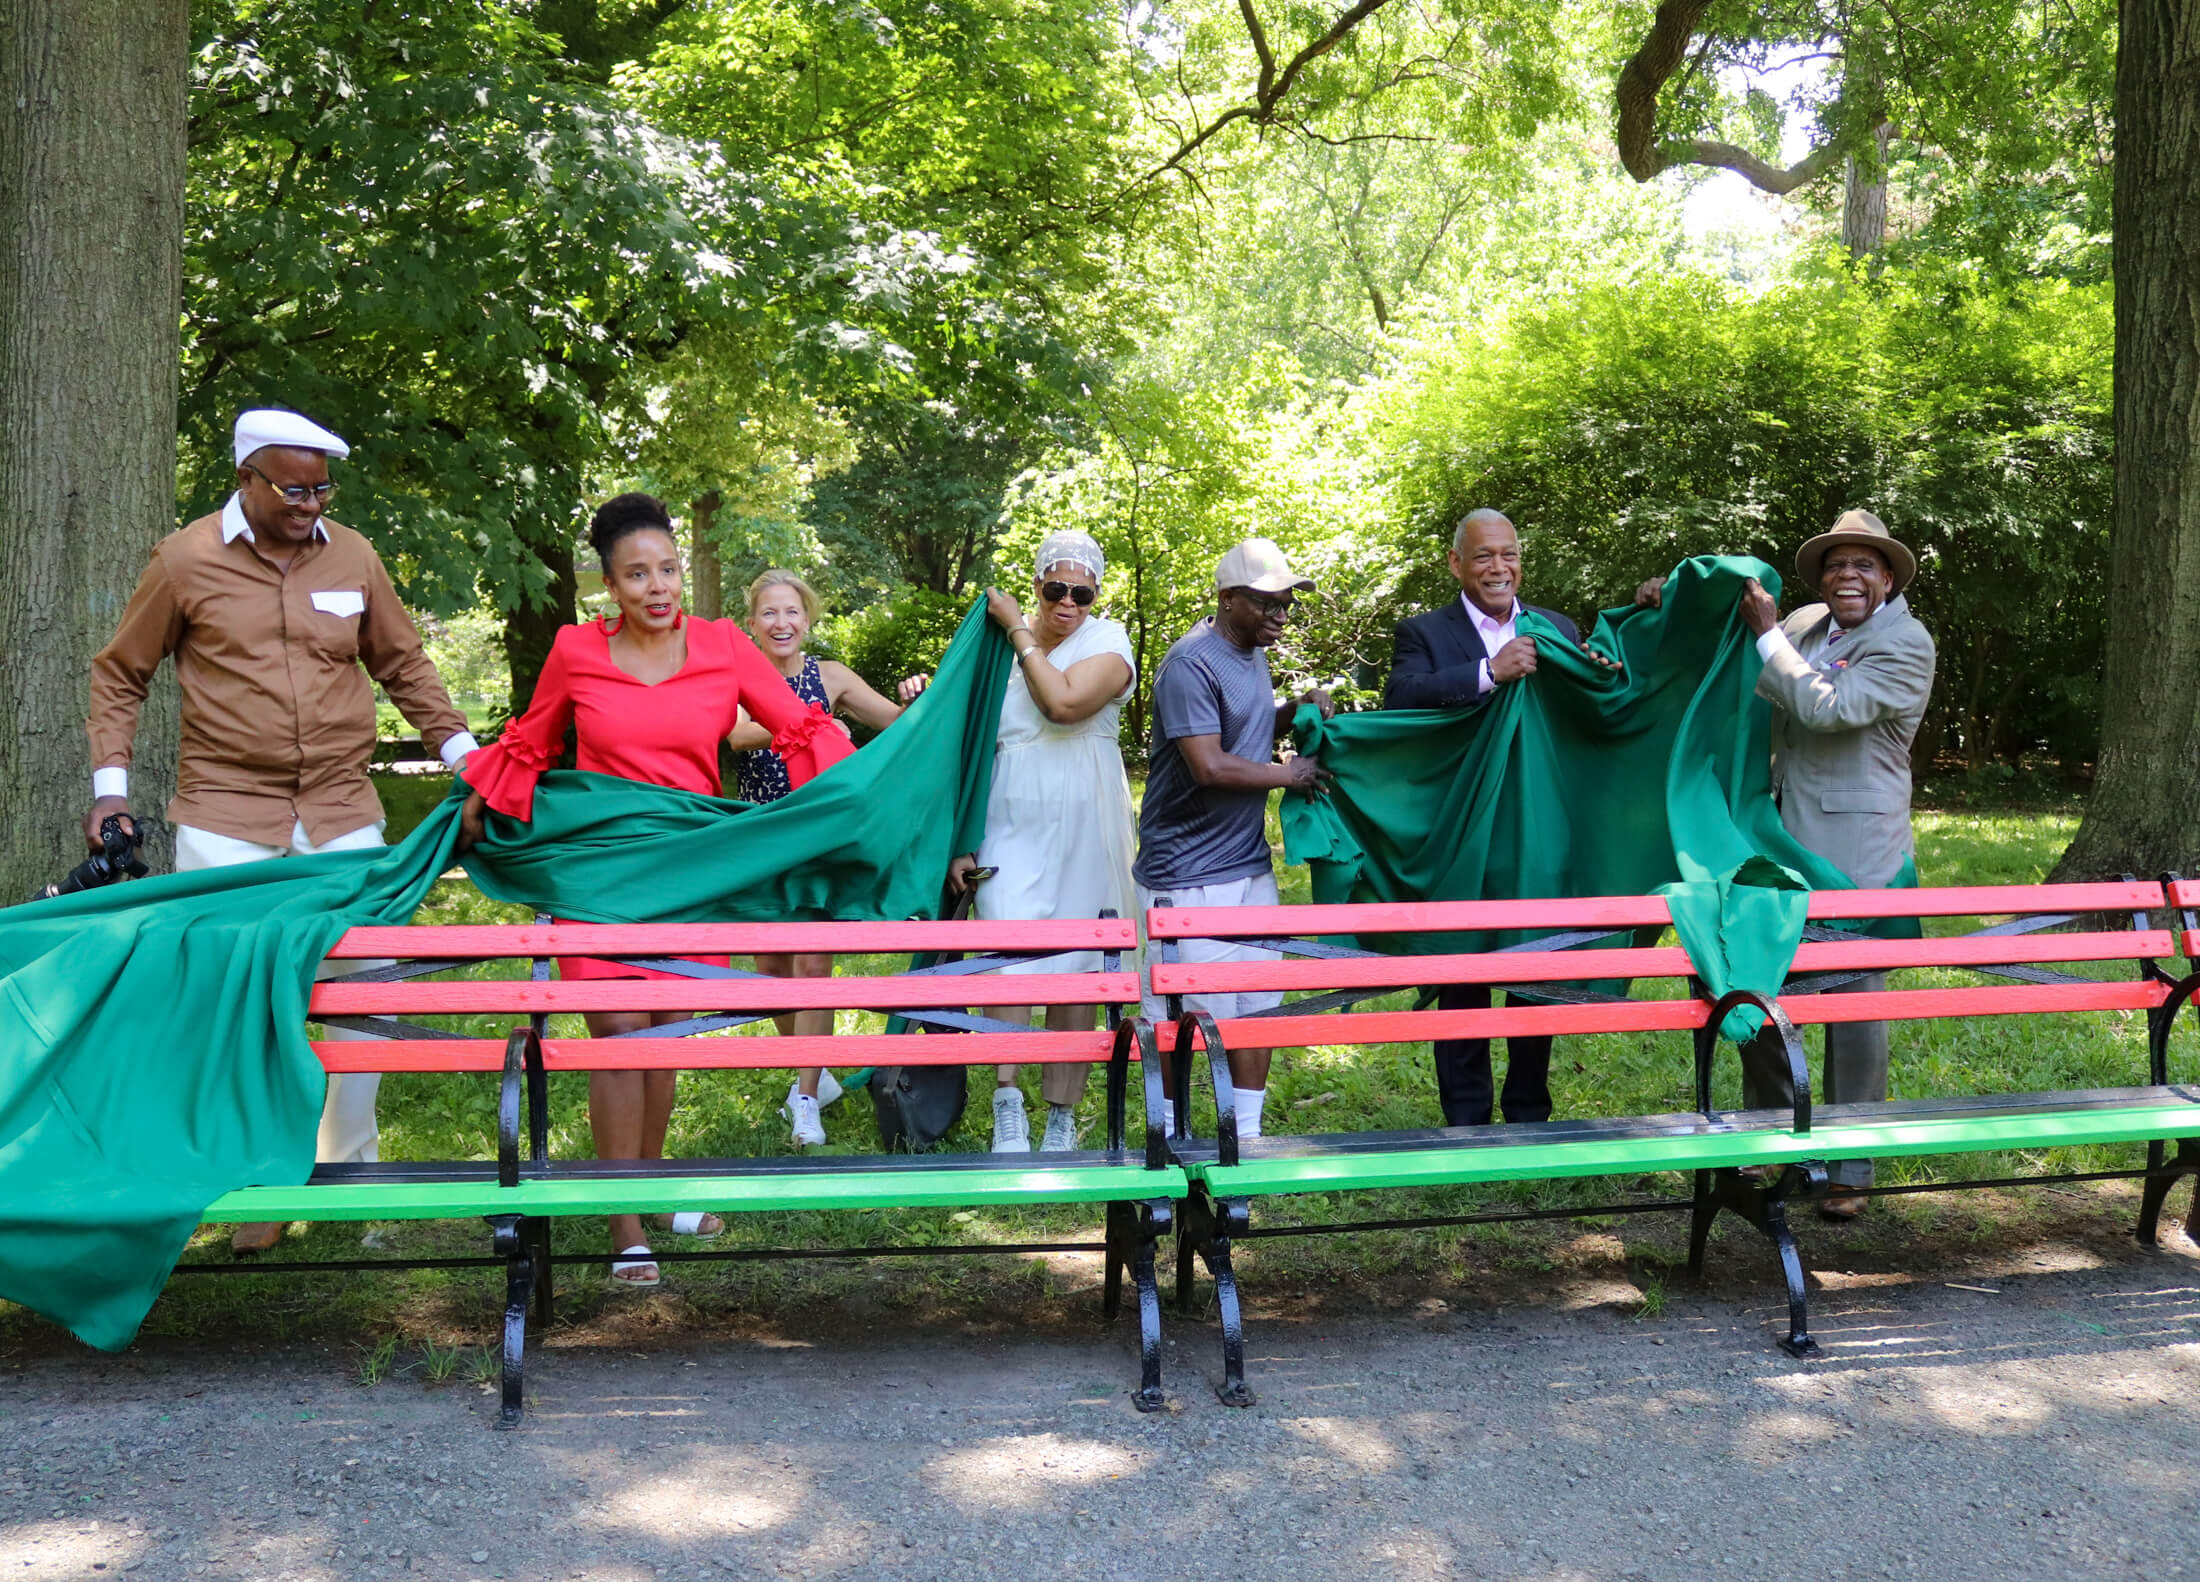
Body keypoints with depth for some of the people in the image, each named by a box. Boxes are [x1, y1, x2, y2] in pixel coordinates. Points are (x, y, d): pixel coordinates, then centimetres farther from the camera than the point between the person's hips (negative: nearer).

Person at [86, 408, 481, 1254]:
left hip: (343, 814, 2)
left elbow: (404, 666, 17)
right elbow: (119, 676, 9)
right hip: (225, 818, -2)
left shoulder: (353, 556, 6)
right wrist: (111, 785, 0)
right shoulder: (186, 560, -1)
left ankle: (351, 1171, 21)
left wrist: (462, 753, 9)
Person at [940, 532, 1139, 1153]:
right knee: (1008, 962, -13)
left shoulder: (1107, 641, -2)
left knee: (1074, 971, 4)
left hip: (1082, 835, -1)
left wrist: (1018, 630, -11)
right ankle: (1008, 1111, -10)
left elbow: (1064, 703, -22)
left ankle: (1062, 1119, 12)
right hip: (1010, 829, 1)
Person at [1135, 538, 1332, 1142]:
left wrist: (1298, 710, 7)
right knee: (1184, 1014, -2)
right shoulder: (1191, 664, -17)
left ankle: (1245, 1136, 23)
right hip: (1189, 874, -9)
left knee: (1257, 1006, 12)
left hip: (1251, 866, 9)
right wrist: (1290, 773, -12)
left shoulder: (1252, 653, 13)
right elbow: (1210, 766, -24)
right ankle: (1166, 1139, 13)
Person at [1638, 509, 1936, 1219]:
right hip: (1781, 842, 7)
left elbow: (1826, 707, -20)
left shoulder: (1905, 643, -8)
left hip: (1854, 856, -7)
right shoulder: (1803, 625, 11)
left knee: (1855, 1004, -2)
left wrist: (1766, 633, -12)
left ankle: (1850, 1169, 8)